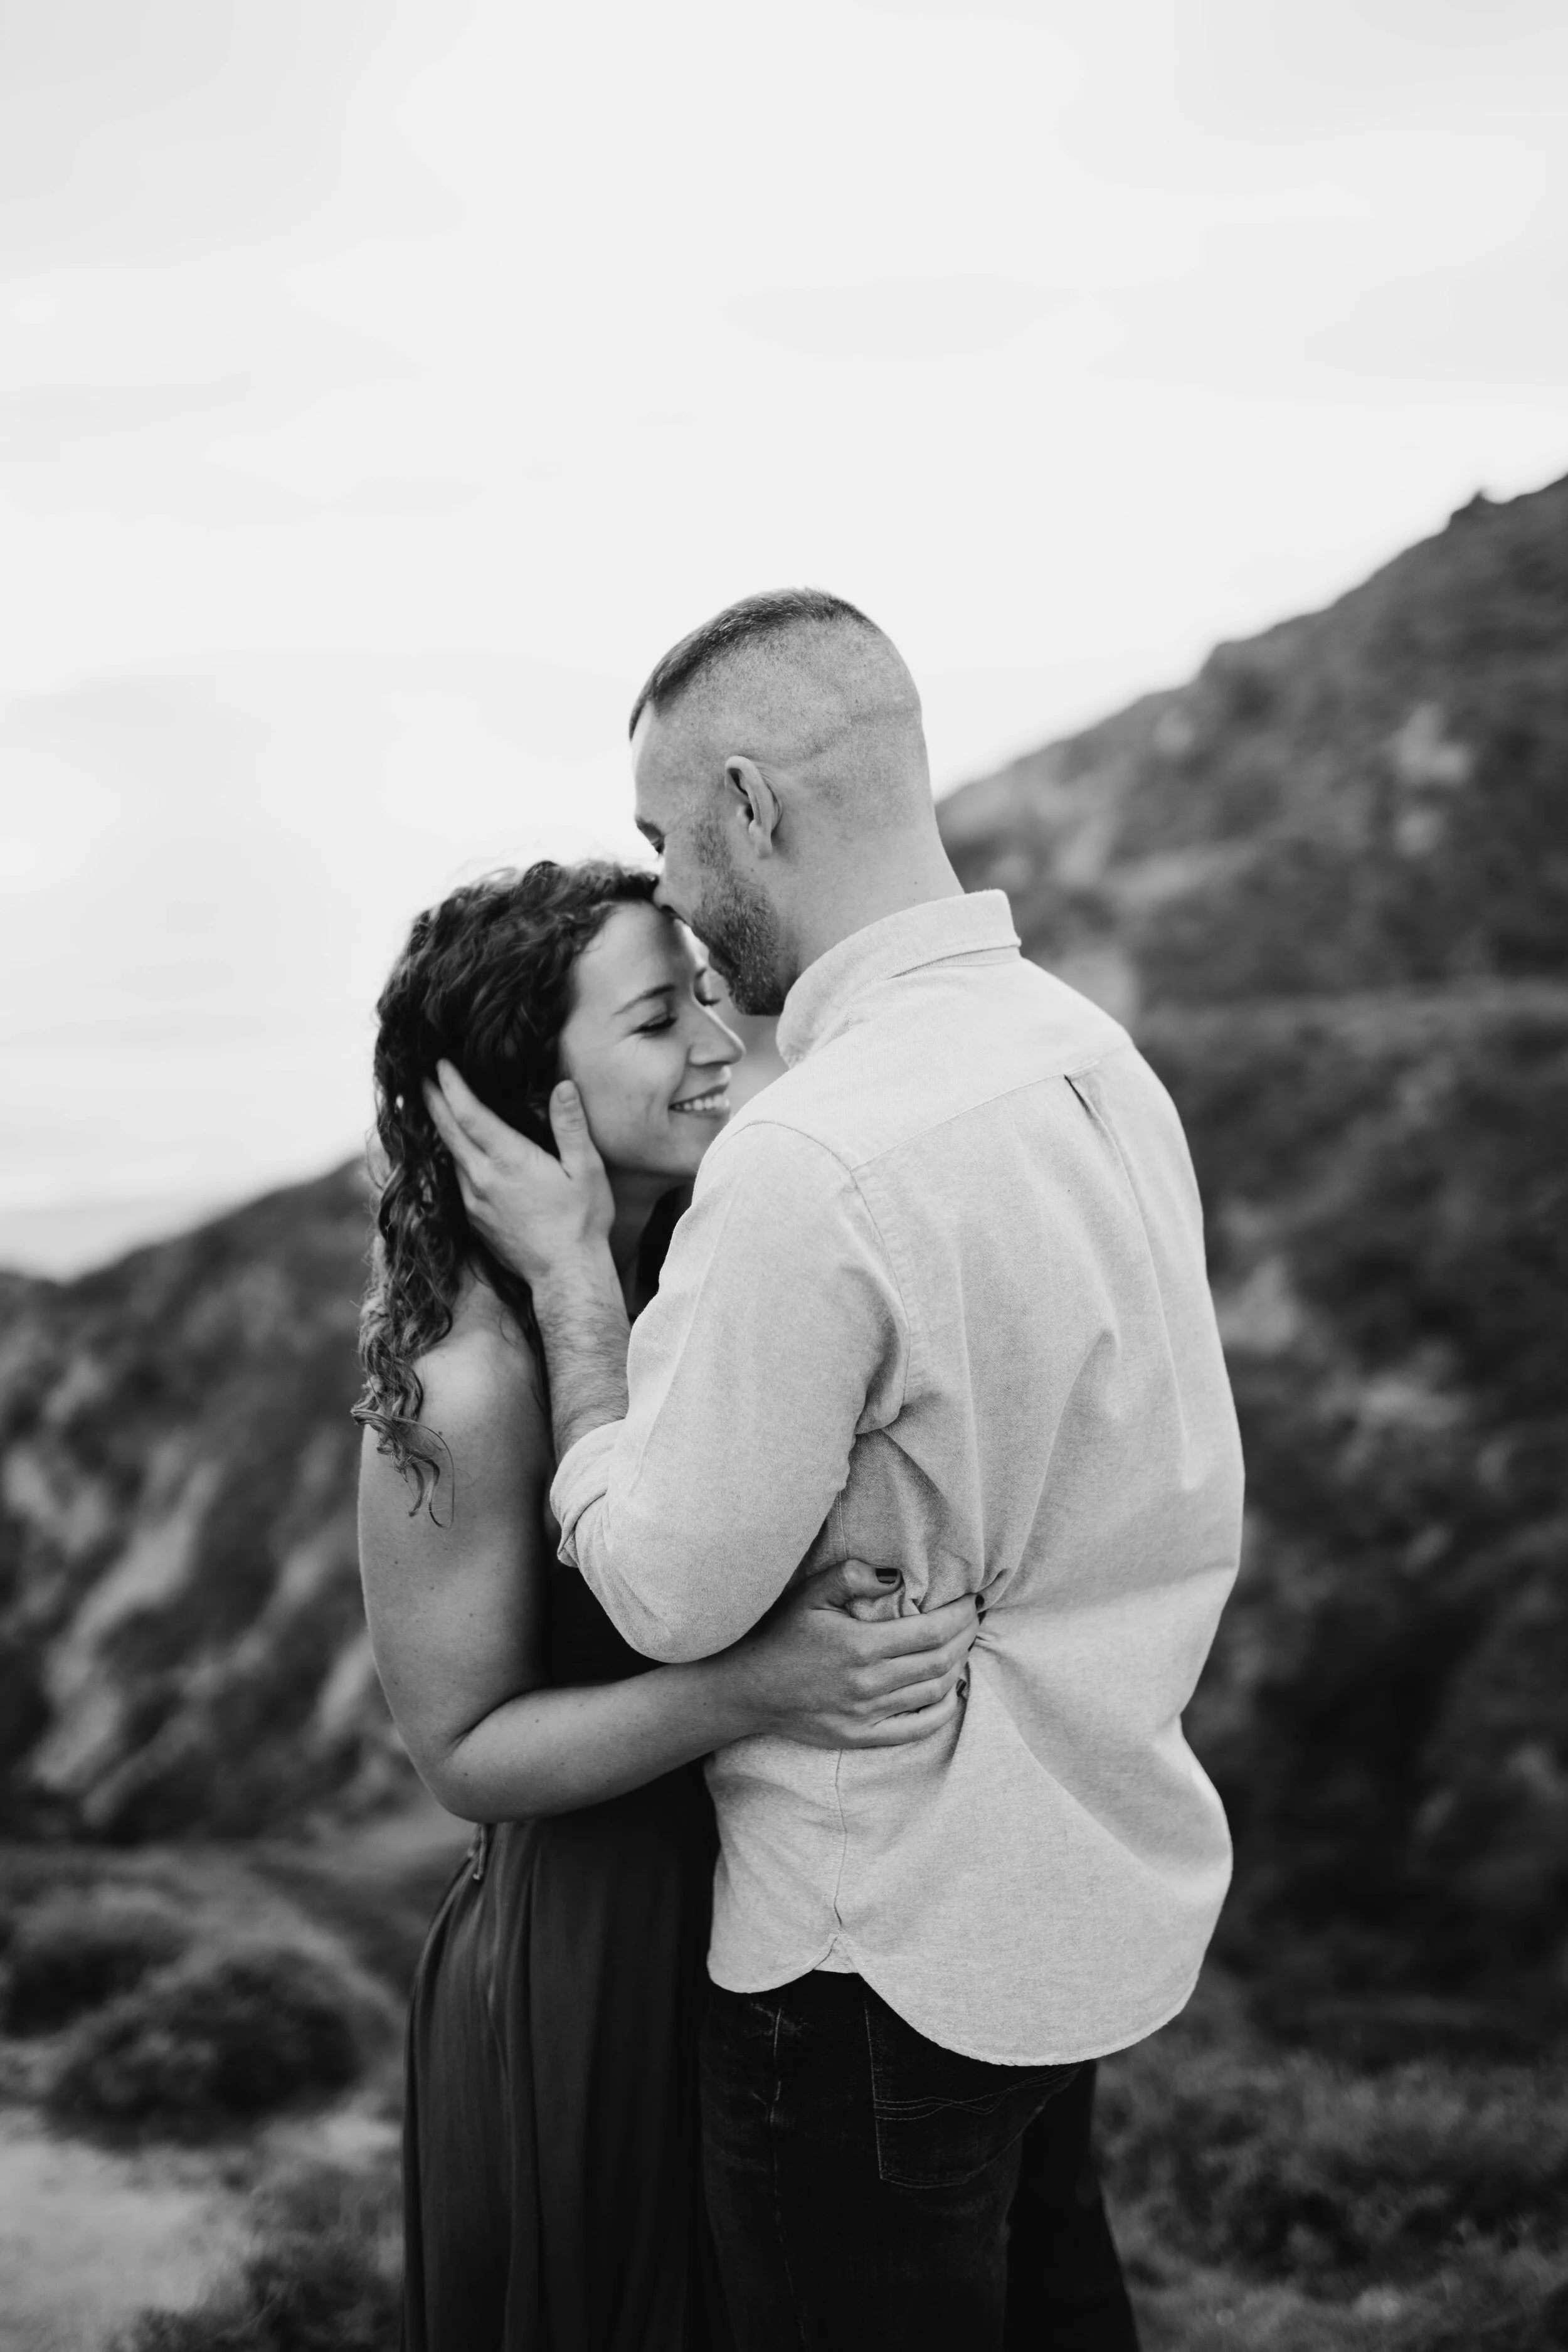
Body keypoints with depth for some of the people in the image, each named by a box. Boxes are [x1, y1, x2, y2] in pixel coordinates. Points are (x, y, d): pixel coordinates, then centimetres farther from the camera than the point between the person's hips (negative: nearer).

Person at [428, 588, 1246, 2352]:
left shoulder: (810, 1166, -28)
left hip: (893, 1944, -8)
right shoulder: (1090, 1050, 1)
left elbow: (669, 1593, -20)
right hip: (1093, 1885, 8)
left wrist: (568, 1269, -9)